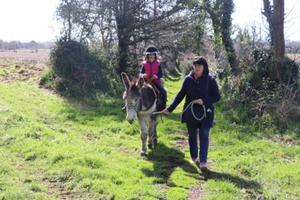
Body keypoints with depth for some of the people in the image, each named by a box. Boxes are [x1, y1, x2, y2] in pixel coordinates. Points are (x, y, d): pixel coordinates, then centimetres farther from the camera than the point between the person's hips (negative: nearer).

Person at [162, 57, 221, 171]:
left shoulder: (210, 80, -5)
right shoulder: (188, 79, 0)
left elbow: (217, 96, -4)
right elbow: (180, 95, 3)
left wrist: (204, 101, -21)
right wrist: (170, 109, -2)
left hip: (205, 113, -2)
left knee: (204, 136, -5)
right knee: (192, 135, 13)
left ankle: (203, 162, -3)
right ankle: (194, 158, 31)